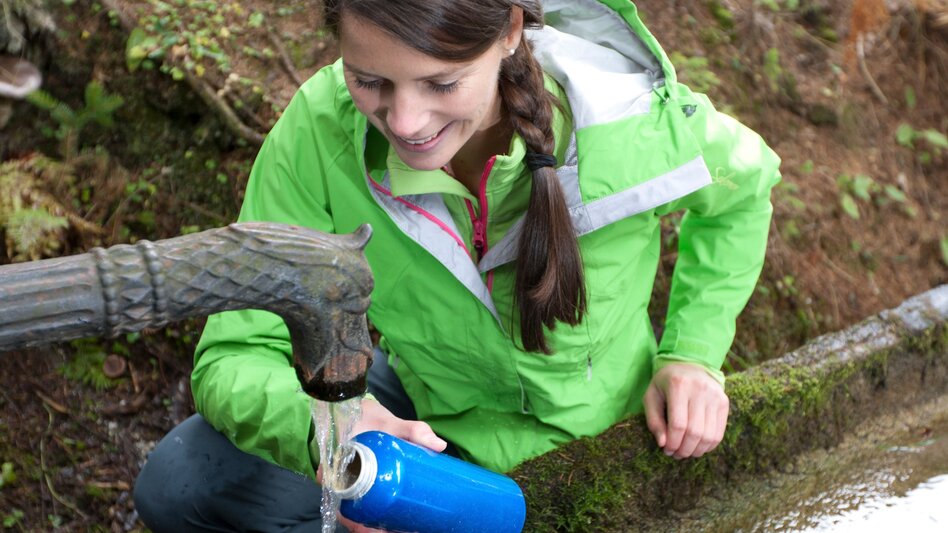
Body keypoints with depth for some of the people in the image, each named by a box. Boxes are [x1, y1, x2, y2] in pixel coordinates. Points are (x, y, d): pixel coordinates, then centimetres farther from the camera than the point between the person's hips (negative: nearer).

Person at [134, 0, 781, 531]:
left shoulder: (632, 123, -31)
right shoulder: (320, 134, -29)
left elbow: (743, 186, -5)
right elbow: (234, 356, -26)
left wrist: (693, 353, -15)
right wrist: (321, 425, -49)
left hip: (597, 425, 0)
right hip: (430, 413, 1)